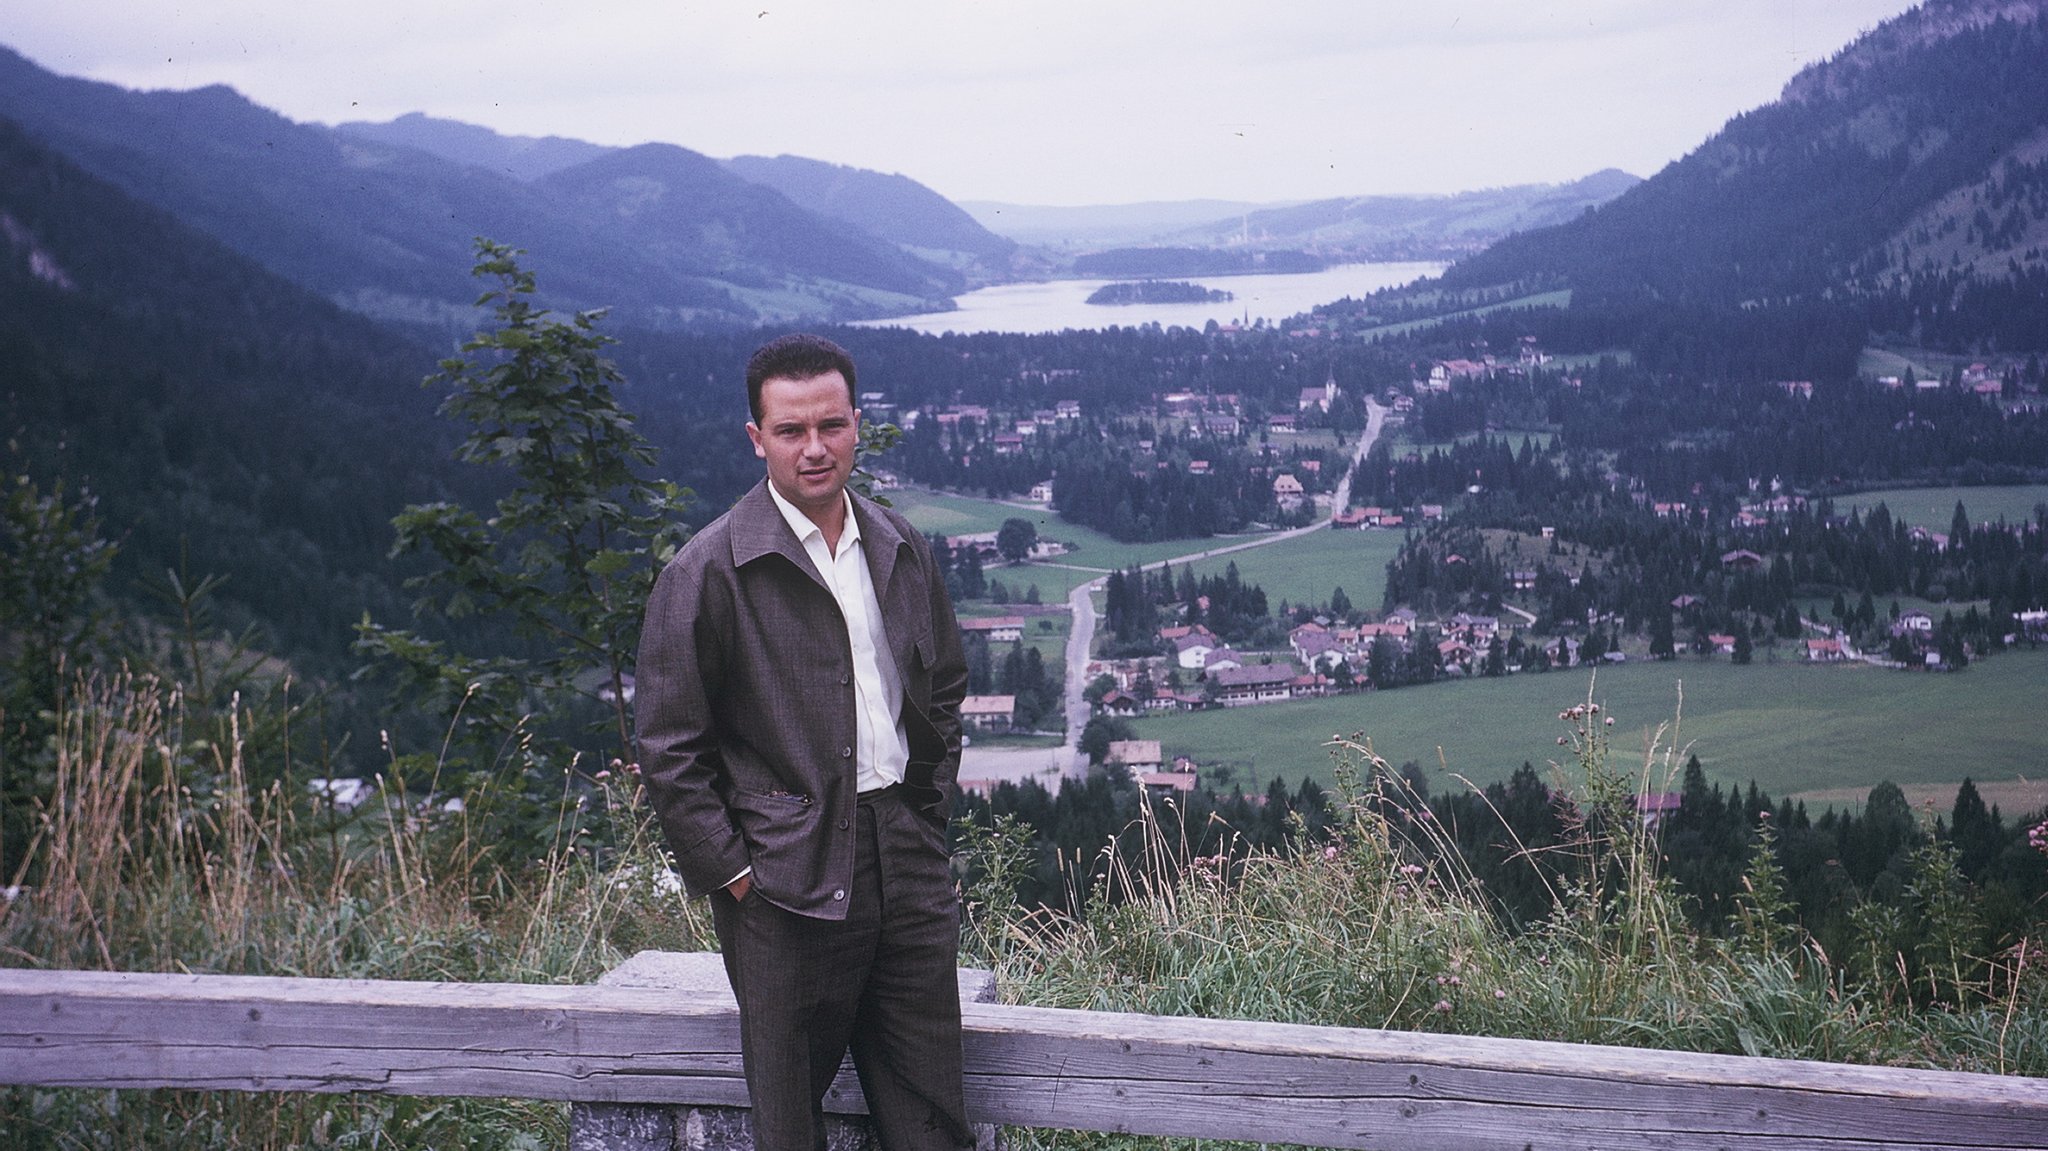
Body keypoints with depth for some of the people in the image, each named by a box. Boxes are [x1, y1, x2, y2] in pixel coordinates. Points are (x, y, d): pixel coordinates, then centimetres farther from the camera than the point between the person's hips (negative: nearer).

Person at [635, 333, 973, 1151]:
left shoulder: (900, 550, 7)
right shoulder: (708, 572, -10)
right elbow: (669, 751, -8)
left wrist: (930, 811, 12)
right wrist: (731, 873, -10)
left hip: (909, 867, 5)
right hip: (790, 882, -5)